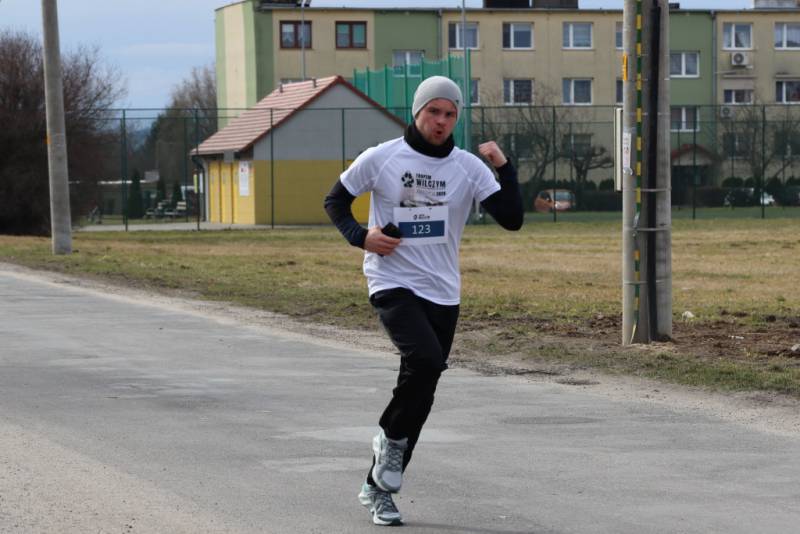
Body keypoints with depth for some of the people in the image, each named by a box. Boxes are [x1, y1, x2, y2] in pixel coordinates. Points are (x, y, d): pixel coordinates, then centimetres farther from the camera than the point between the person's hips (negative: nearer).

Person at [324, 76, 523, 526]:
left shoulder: (469, 167, 1)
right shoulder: (380, 159, -3)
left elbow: (512, 219, -6)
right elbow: (335, 201, 8)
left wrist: (505, 167, -17)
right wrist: (360, 237, -9)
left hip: (443, 294, 4)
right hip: (393, 285, -4)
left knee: (421, 391, 6)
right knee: (426, 360, -28)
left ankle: (379, 487, 20)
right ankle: (392, 437, -2)